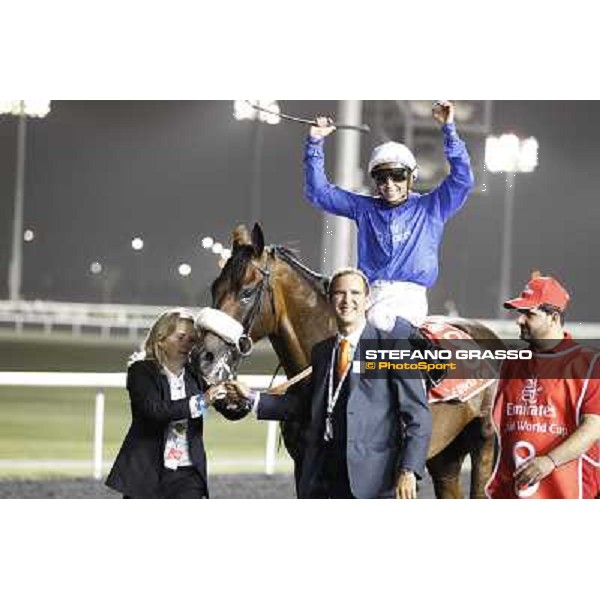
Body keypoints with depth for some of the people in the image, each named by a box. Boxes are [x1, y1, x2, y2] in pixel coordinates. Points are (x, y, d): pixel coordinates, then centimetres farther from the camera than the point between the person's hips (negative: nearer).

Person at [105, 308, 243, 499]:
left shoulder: (196, 374, 4)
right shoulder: (141, 371, -7)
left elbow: (231, 412, 1)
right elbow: (154, 410, -24)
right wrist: (201, 401, -32)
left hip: (187, 474, 2)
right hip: (146, 472, -2)